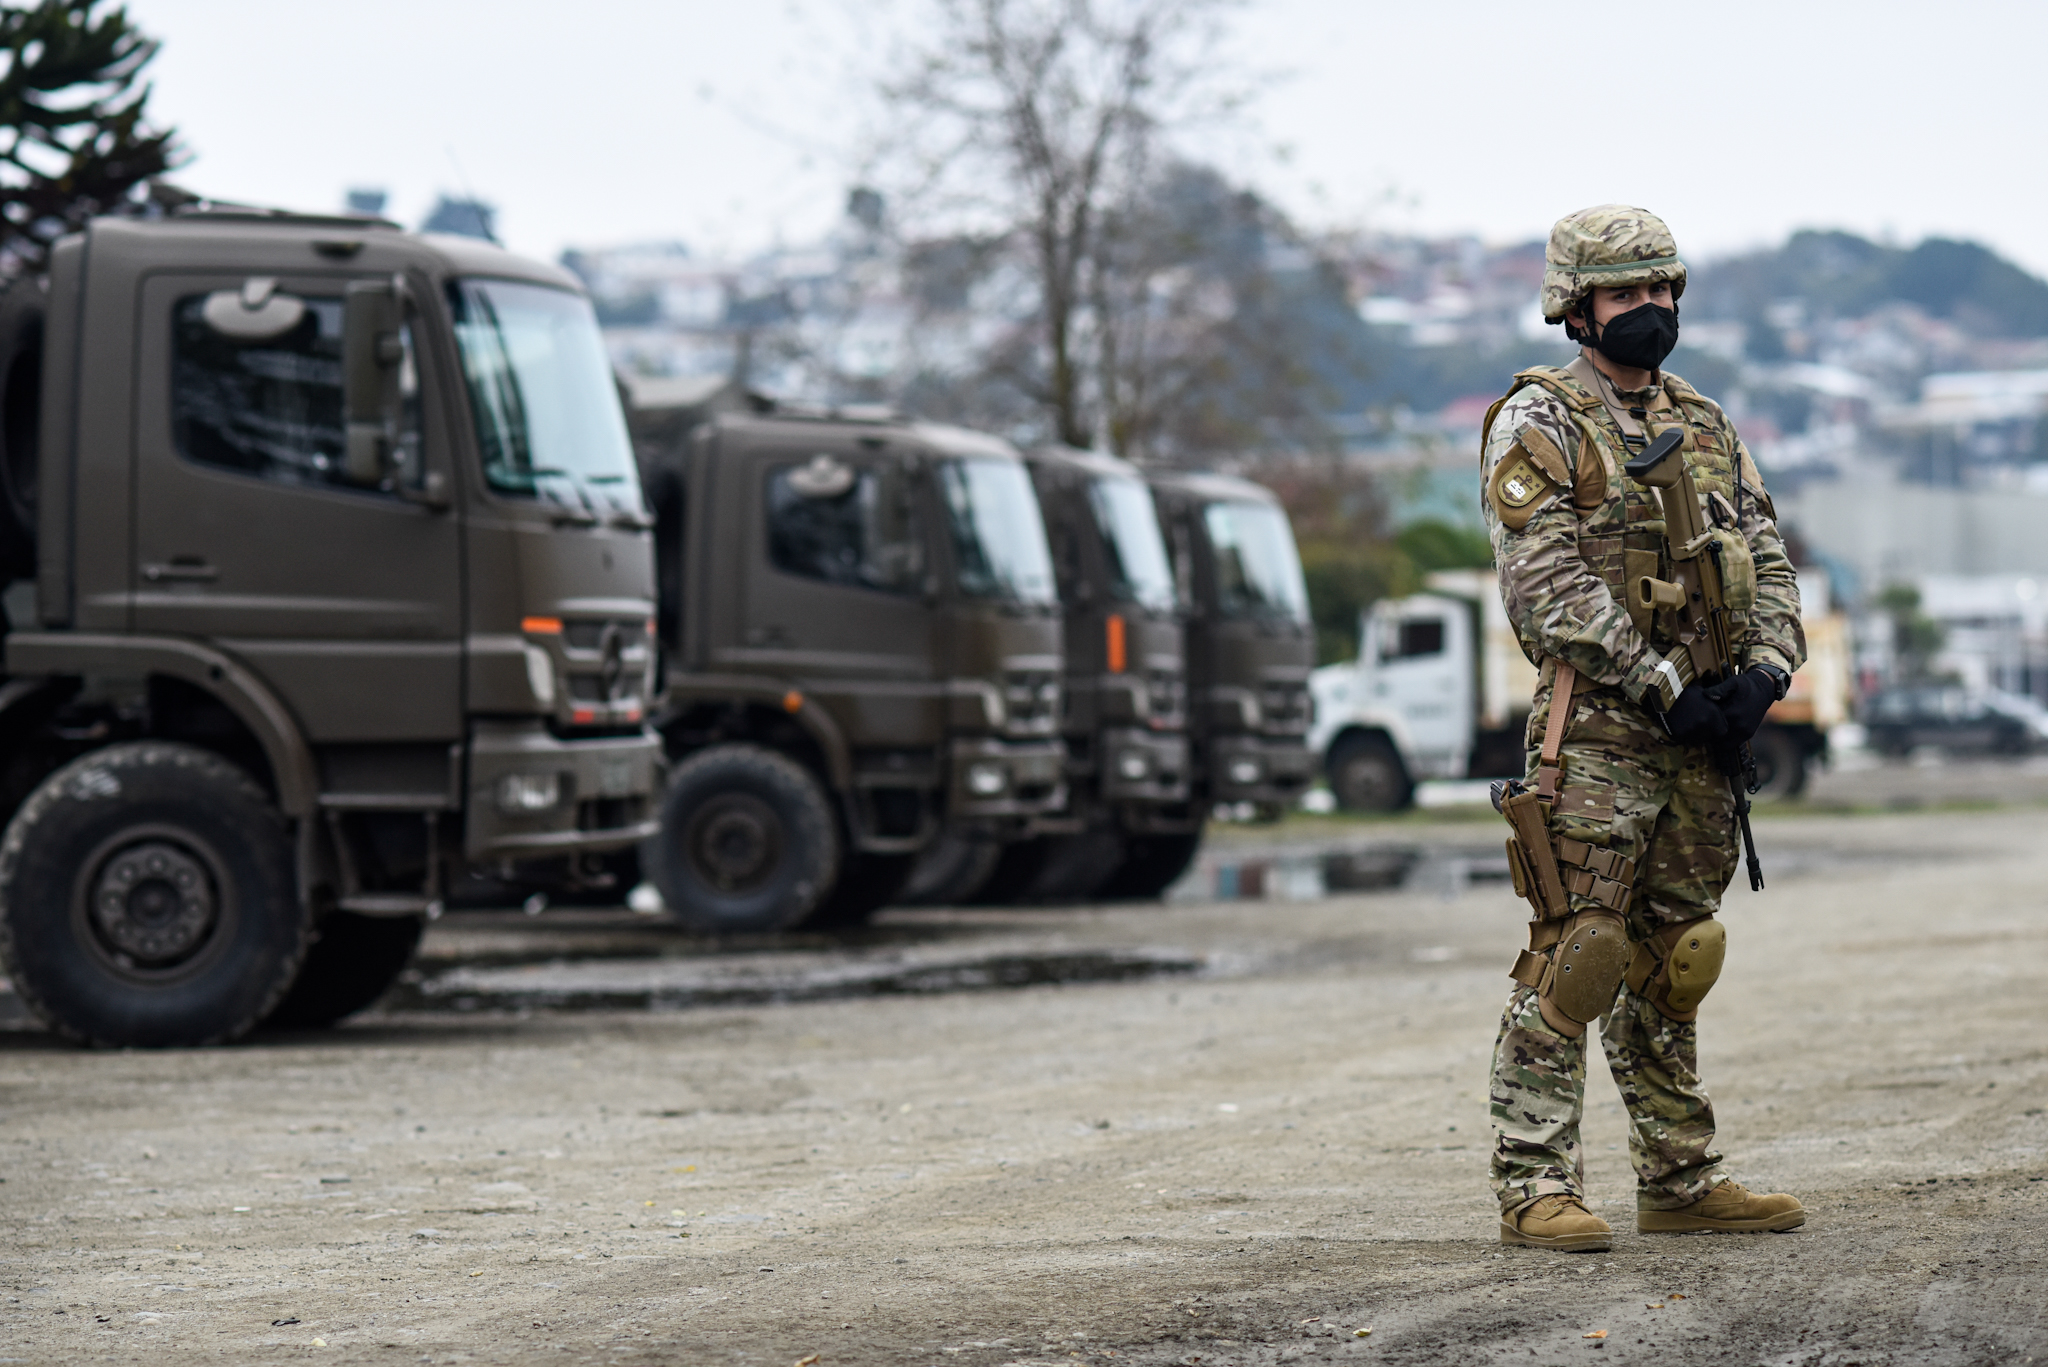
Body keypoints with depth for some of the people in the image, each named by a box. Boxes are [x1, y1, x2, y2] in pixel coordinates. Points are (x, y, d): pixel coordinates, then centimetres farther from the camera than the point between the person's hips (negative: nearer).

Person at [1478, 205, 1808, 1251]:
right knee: (1574, 958, -10)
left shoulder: (1707, 430, 18)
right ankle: (1536, 1186, -7)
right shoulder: (1539, 424, -4)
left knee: (1669, 966, 12)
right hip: (1594, 732, -7)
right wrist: (1665, 686, -18)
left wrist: (1765, 669, -5)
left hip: (1698, 741, 7)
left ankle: (1679, 1180, 18)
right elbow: (1549, 584, -14)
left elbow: (1767, 565, 15)